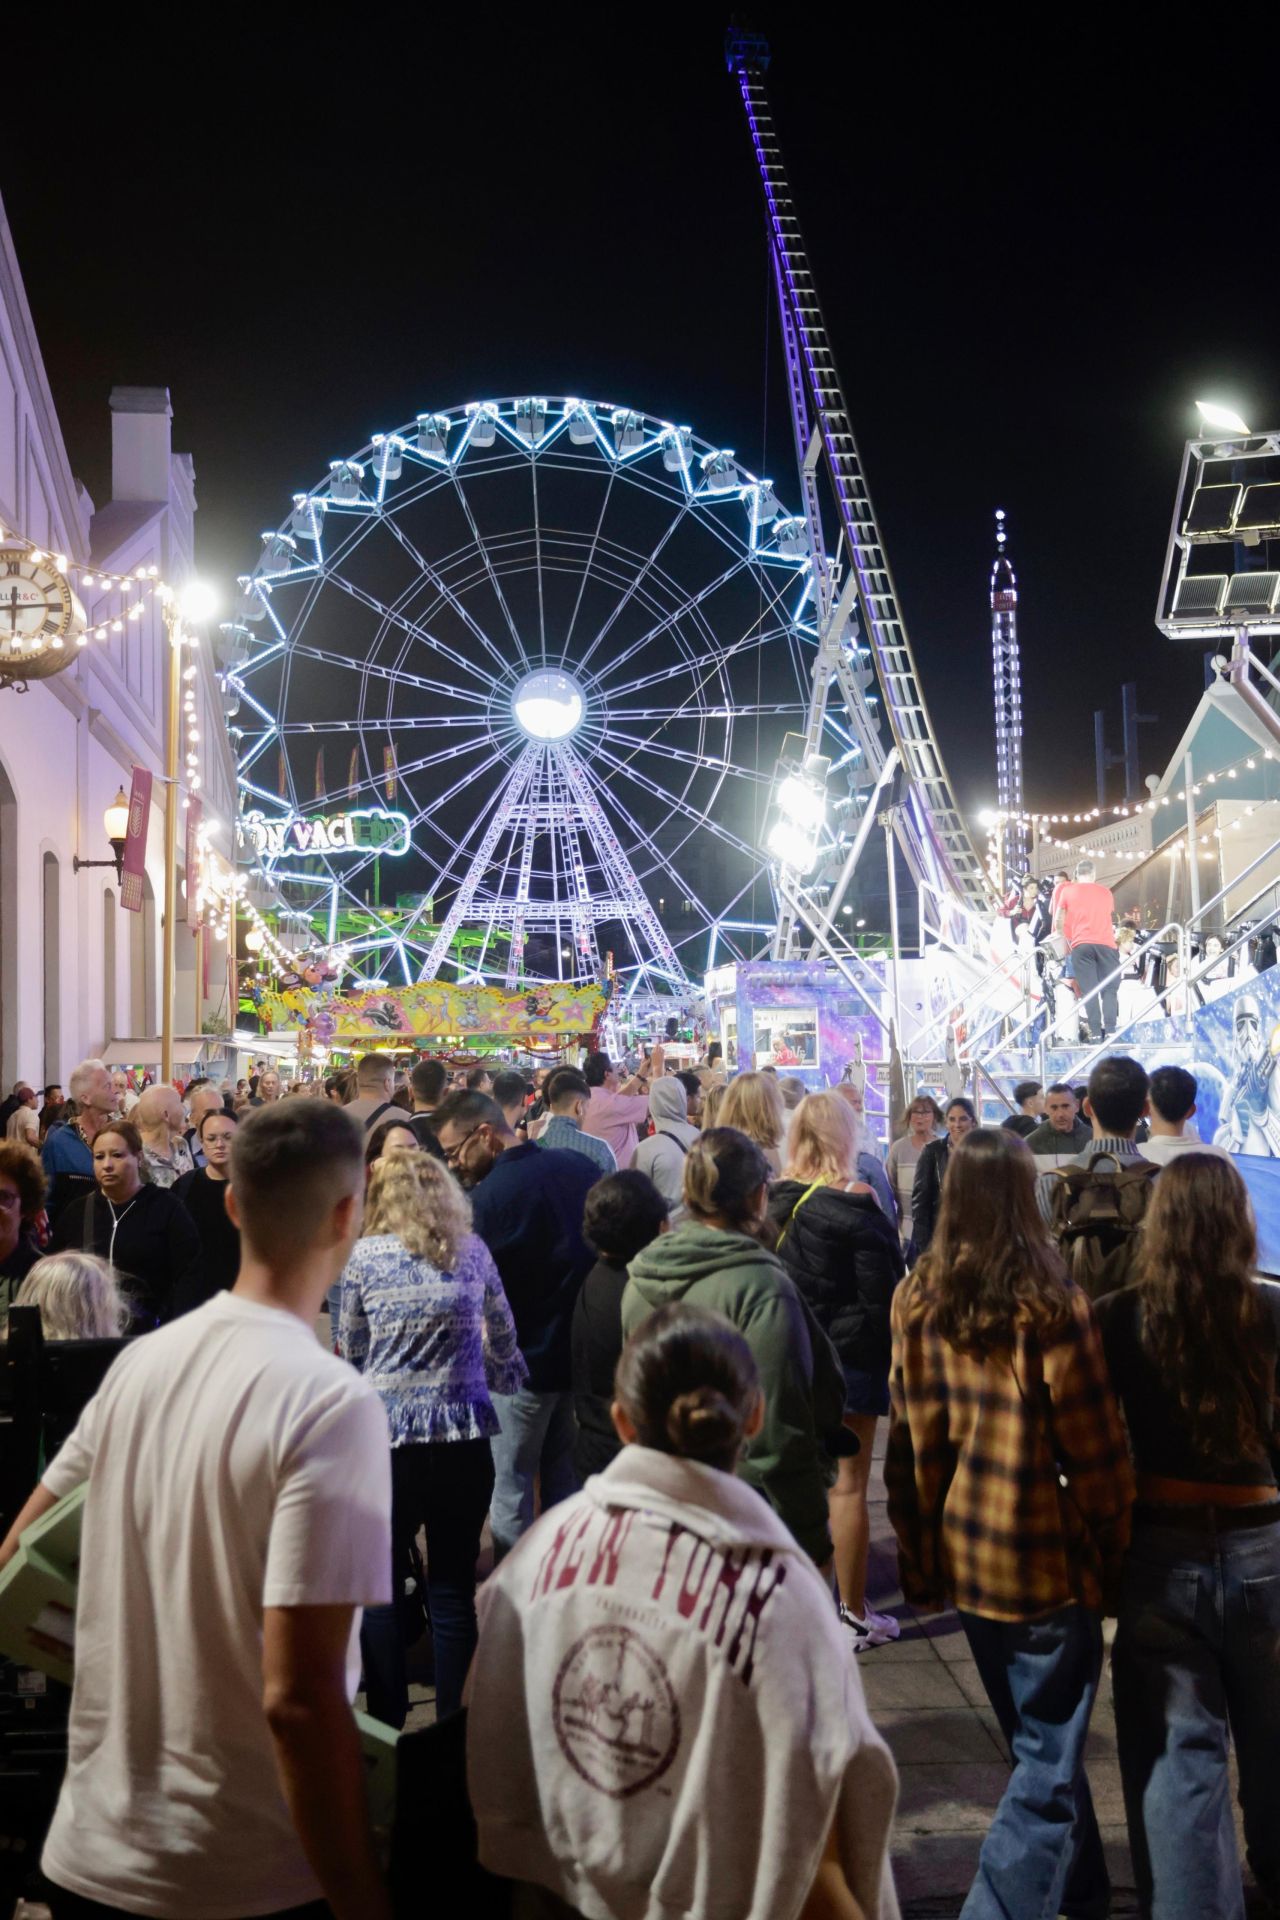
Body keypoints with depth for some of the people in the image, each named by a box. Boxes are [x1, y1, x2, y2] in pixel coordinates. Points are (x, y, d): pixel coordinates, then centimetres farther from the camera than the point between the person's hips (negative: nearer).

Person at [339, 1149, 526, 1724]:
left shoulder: (365, 1256, -1)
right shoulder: (473, 1253, 4)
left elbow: (353, 1349, 11)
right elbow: (503, 1336, 17)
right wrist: (501, 1375, 38)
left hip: (387, 1436, -1)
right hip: (463, 1436, 2)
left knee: (382, 1589, 11)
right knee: (453, 1588, 9)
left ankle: (387, 1724, 17)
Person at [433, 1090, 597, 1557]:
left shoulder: (488, 1196, -20)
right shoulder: (579, 1167, -1)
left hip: (525, 1361, -7)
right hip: (585, 1352, 7)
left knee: (511, 1489, 5)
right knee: (565, 1480, 20)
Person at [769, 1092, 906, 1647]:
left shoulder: (777, 1201, -1)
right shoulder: (854, 1206, -15)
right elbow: (882, 1293, -12)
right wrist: (897, 1355, -1)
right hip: (851, 1356, -5)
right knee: (848, 1484, 2)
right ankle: (853, 1616, 10)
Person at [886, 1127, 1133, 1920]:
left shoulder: (918, 1299, -3)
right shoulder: (1049, 1304, -19)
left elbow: (910, 1439, 3)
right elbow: (1095, 1447, -12)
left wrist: (923, 1559, 12)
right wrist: (1115, 1550, 2)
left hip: (963, 1551, 6)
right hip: (1047, 1556, -6)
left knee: (1039, 1739, 24)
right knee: (1049, 1761, 7)